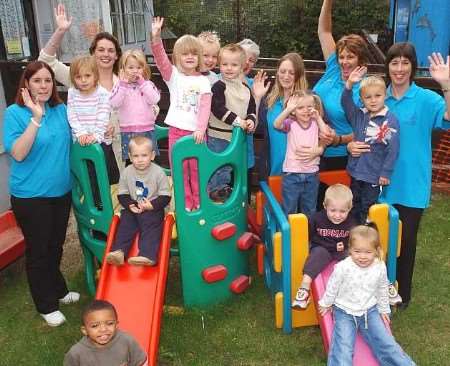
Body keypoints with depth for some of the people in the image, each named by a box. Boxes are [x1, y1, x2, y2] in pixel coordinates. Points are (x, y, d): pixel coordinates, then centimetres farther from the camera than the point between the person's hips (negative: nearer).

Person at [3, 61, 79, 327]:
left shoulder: (61, 109, 2)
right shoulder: (15, 113, -12)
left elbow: (67, 142, 18)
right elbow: (18, 154, -23)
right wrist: (36, 118, -29)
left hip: (61, 191, 5)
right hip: (30, 196, -5)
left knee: (56, 246, 21)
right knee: (38, 250, 9)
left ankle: (58, 290, 41)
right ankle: (46, 305, 25)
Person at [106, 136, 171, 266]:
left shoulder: (158, 172, -8)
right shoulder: (126, 172, 2)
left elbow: (165, 196, -5)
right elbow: (122, 194, 8)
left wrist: (152, 205, -19)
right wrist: (130, 205, -12)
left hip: (153, 208, -4)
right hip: (132, 208, 4)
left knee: (151, 227, -24)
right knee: (124, 225, -16)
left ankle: (147, 255, -38)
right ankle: (118, 251, -28)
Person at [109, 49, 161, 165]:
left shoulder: (148, 84, 4)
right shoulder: (120, 86, 3)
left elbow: (154, 100, -14)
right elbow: (114, 103, -12)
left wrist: (142, 82, -14)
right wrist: (123, 84, -15)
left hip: (147, 130, 0)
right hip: (127, 131, 0)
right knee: (130, 161, 7)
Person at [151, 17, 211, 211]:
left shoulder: (203, 81, 2)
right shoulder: (173, 75, 2)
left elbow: (205, 108, -6)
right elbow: (160, 58, -15)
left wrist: (201, 129, -18)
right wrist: (156, 37, -31)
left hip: (196, 132, 0)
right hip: (176, 130, 0)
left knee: (197, 170, 9)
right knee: (179, 170, 6)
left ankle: (199, 202, 24)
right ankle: (186, 204, 19)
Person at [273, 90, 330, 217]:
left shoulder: (316, 124, 4)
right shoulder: (291, 123, -4)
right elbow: (276, 124, -23)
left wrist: (318, 117, -10)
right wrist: (288, 109, -31)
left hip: (311, 173, 3)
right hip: (292, 173, -3)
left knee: (309, 212, 16)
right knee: (289, 211, 6)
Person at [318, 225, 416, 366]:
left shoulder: (380, 267, -10)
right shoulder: (342, 267, -22)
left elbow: (382, 290, 8)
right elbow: (332, 288, -4)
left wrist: (384, 309, 18)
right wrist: (325, 304, 9)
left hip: (370, 310, 3)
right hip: (344, 312, -3)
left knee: (386, 342, -1)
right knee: (343, 349, -14)